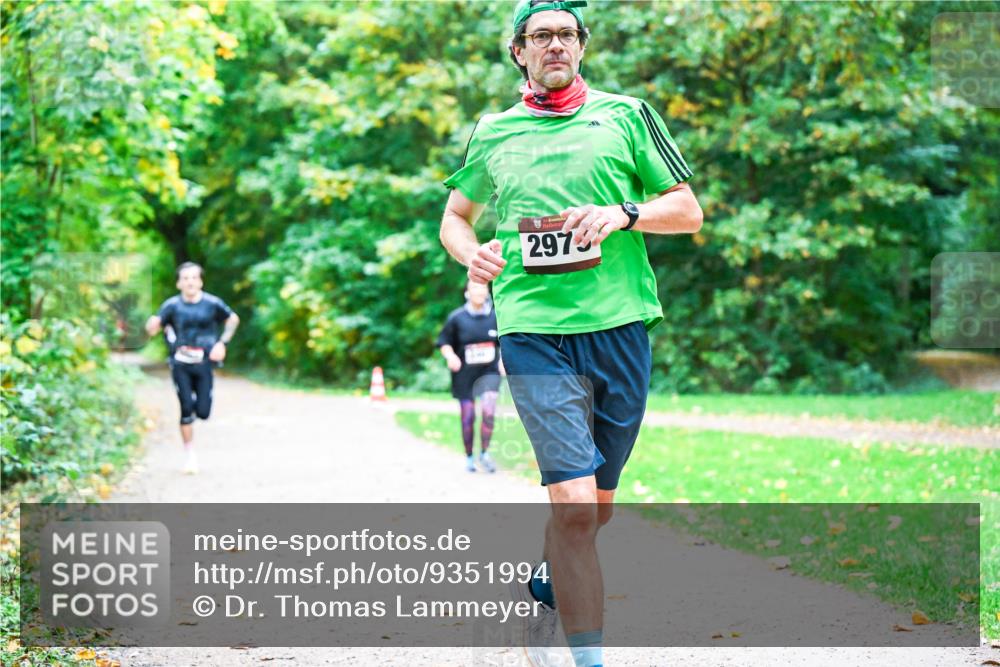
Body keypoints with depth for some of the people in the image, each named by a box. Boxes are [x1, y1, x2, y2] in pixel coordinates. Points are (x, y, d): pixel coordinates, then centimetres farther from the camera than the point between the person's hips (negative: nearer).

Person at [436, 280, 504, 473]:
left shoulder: (496, 316, 0)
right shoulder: (456, 317, -6)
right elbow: (444, 343, 1)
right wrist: (450, 356, -17)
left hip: (489, 372, 1)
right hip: (464, 374, -1)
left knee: (488, 411, -18)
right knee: (468, 417, 4)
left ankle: (484, 453, -2)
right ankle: (469, 457, 21)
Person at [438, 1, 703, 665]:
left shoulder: (626, 114, 9)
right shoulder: (493, 133, 12)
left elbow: (689, 211, 9)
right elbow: (455, 217, 25)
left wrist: (622, 214, -9)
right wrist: (473, 254, 2)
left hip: (619, 326, 2)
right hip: (534, 330, -1)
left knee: (597, 504, 11)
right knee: (573, 504, -15)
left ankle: (546, 586, 41)